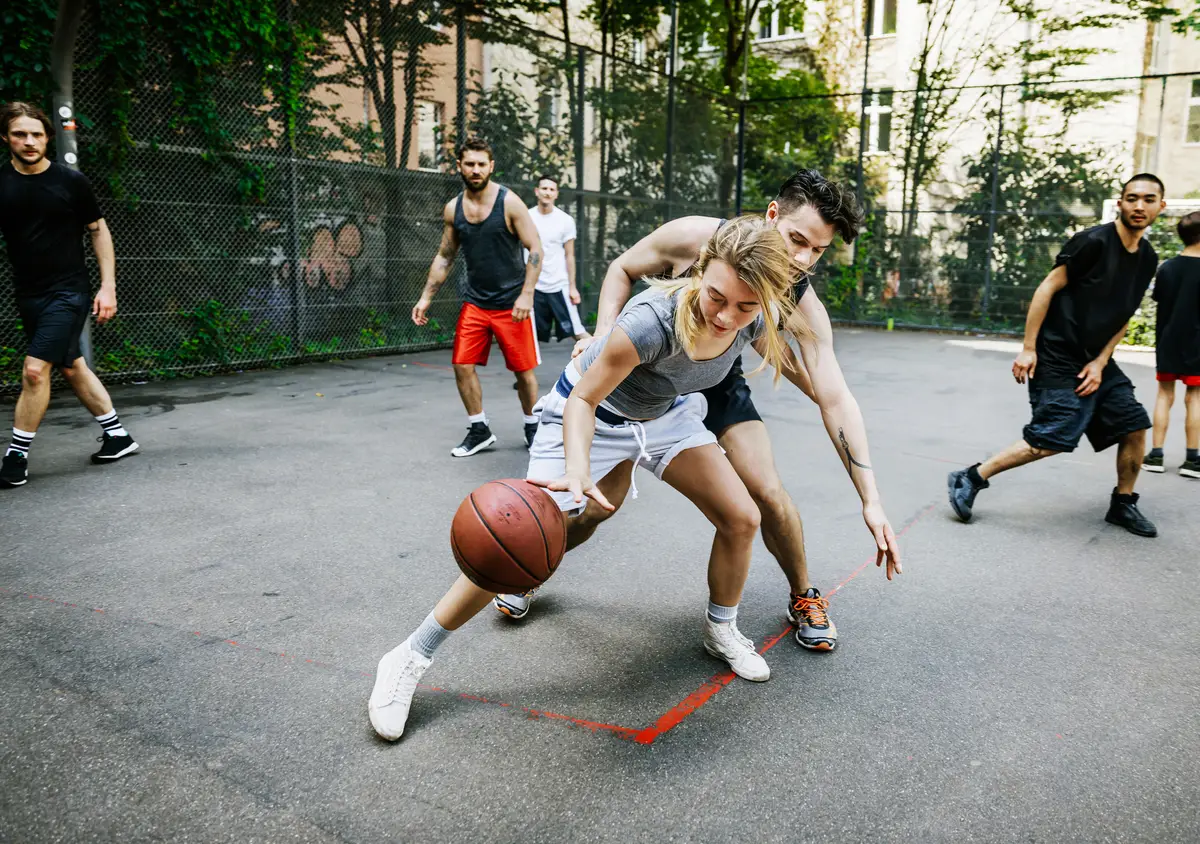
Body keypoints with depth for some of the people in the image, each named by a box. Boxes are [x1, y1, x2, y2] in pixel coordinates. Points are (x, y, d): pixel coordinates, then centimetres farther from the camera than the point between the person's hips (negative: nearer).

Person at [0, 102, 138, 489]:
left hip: (69, 292, -5)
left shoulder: (71, 181, -6)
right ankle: (117, 435, 28)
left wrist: (108, 286, -3)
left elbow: (98, 230, 2)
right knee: (72, 367, 13)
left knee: (35, 368, -13)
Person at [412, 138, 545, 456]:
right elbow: (444, 257, 13)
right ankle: (479, 431, 15)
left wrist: (527, 294, -20)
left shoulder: (509, 202, -9)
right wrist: (426, 298, 8)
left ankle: (532, 428, 23)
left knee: (524, 370, 2)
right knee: (462, 366, -1)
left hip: (512, 303, -4)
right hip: (474, 302, 4)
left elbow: (535, 250, -11)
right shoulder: (453, 209, 4)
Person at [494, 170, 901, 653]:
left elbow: (835, 399, -27)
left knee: (769, 495, -12)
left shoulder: (802, 305, -25)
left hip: (717, 384, 1)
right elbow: (622, 271, -10)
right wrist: (604, 339, -25)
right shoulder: (694, 237, -30)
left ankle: (804, 598, 16)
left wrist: (871, 500, -32)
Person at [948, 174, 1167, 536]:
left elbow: (1123, 317, 13)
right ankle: (968, 480, -4)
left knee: (1135, 427, 4)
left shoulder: (1147, 259, 9)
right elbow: (1047, 289, -13)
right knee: (1049, 441, -15)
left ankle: (1123, 504, 23)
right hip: (1057, 359, -8)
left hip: (1096, 361, 8)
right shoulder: (1093, 241, -13)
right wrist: (1028, 348, -16)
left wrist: (1100, 363, 0)